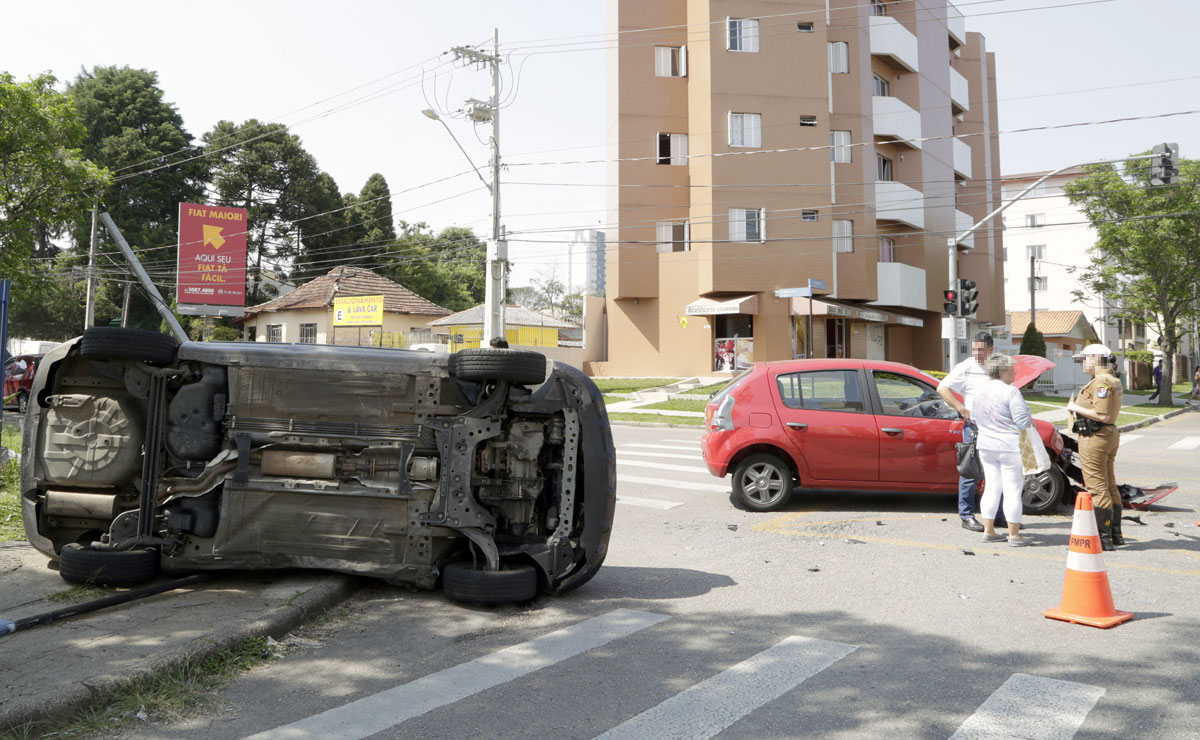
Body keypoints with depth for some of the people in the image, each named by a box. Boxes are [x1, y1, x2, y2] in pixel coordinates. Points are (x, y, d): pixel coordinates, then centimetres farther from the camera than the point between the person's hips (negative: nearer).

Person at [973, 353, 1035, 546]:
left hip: (986, 447, 7)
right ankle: (1014, 535, 4)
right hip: (1010, 447, -7)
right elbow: (1023, 421, -17)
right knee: (1012, 491, -1)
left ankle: (988, 531, 15)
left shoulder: (979, 392, 9)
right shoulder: (1010, 392, -15)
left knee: (992, 488, 13)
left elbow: (975, 418, 17)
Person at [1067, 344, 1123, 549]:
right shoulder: (1114, 381, 16)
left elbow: (1102, 415, -24)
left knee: (1097, 488, -6)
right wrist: (1079, 406, 10)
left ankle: (1103, 537, -3)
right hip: (1110, 434, 11)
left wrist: (1076, 408, -14)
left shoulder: (1101, 382, -18)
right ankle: (1115, 534, 24)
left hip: (1094, 438, -11)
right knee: (1110, 486, 16)